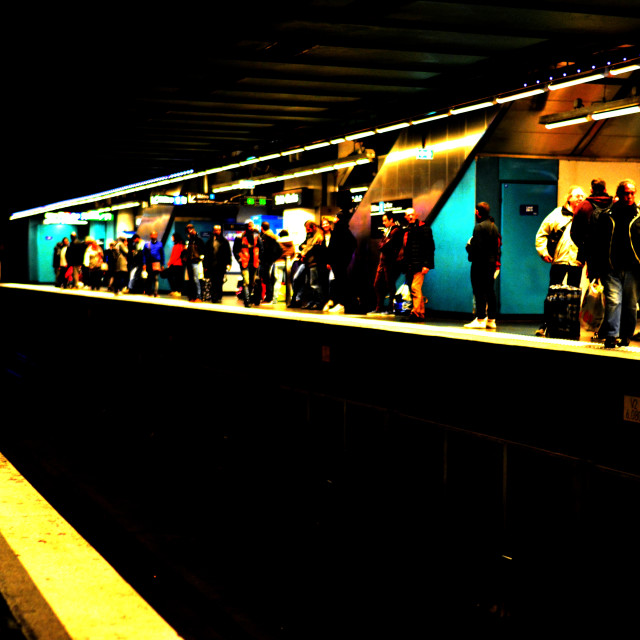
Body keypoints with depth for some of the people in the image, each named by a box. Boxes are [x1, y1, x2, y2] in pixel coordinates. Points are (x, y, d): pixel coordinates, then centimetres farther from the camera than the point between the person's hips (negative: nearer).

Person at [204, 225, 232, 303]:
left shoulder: (224, 241, 7)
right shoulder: (210, 241, 10)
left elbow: (228, 253, 6)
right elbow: (206, 254, 10)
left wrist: (228, 263, -4)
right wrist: (205, 265, 5)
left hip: (221, 266, -1)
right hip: (212, 266, 1)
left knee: (219, 282, -1)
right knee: (213, 282, 0)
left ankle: (219, 297, 5)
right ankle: (213, 297, 4)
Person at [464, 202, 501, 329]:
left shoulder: (479, 227, -14)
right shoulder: (494, 226, 15)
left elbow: (476, 247, -20)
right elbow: (498, 244, 15)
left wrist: (469, 245, 0)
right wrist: (496, 261, 16)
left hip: (480, 263, -8)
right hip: (492, 263, 8)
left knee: (479, 291, -6)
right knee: (490, 290, 10)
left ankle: (480, 319, -8)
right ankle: (491, 320, 12)